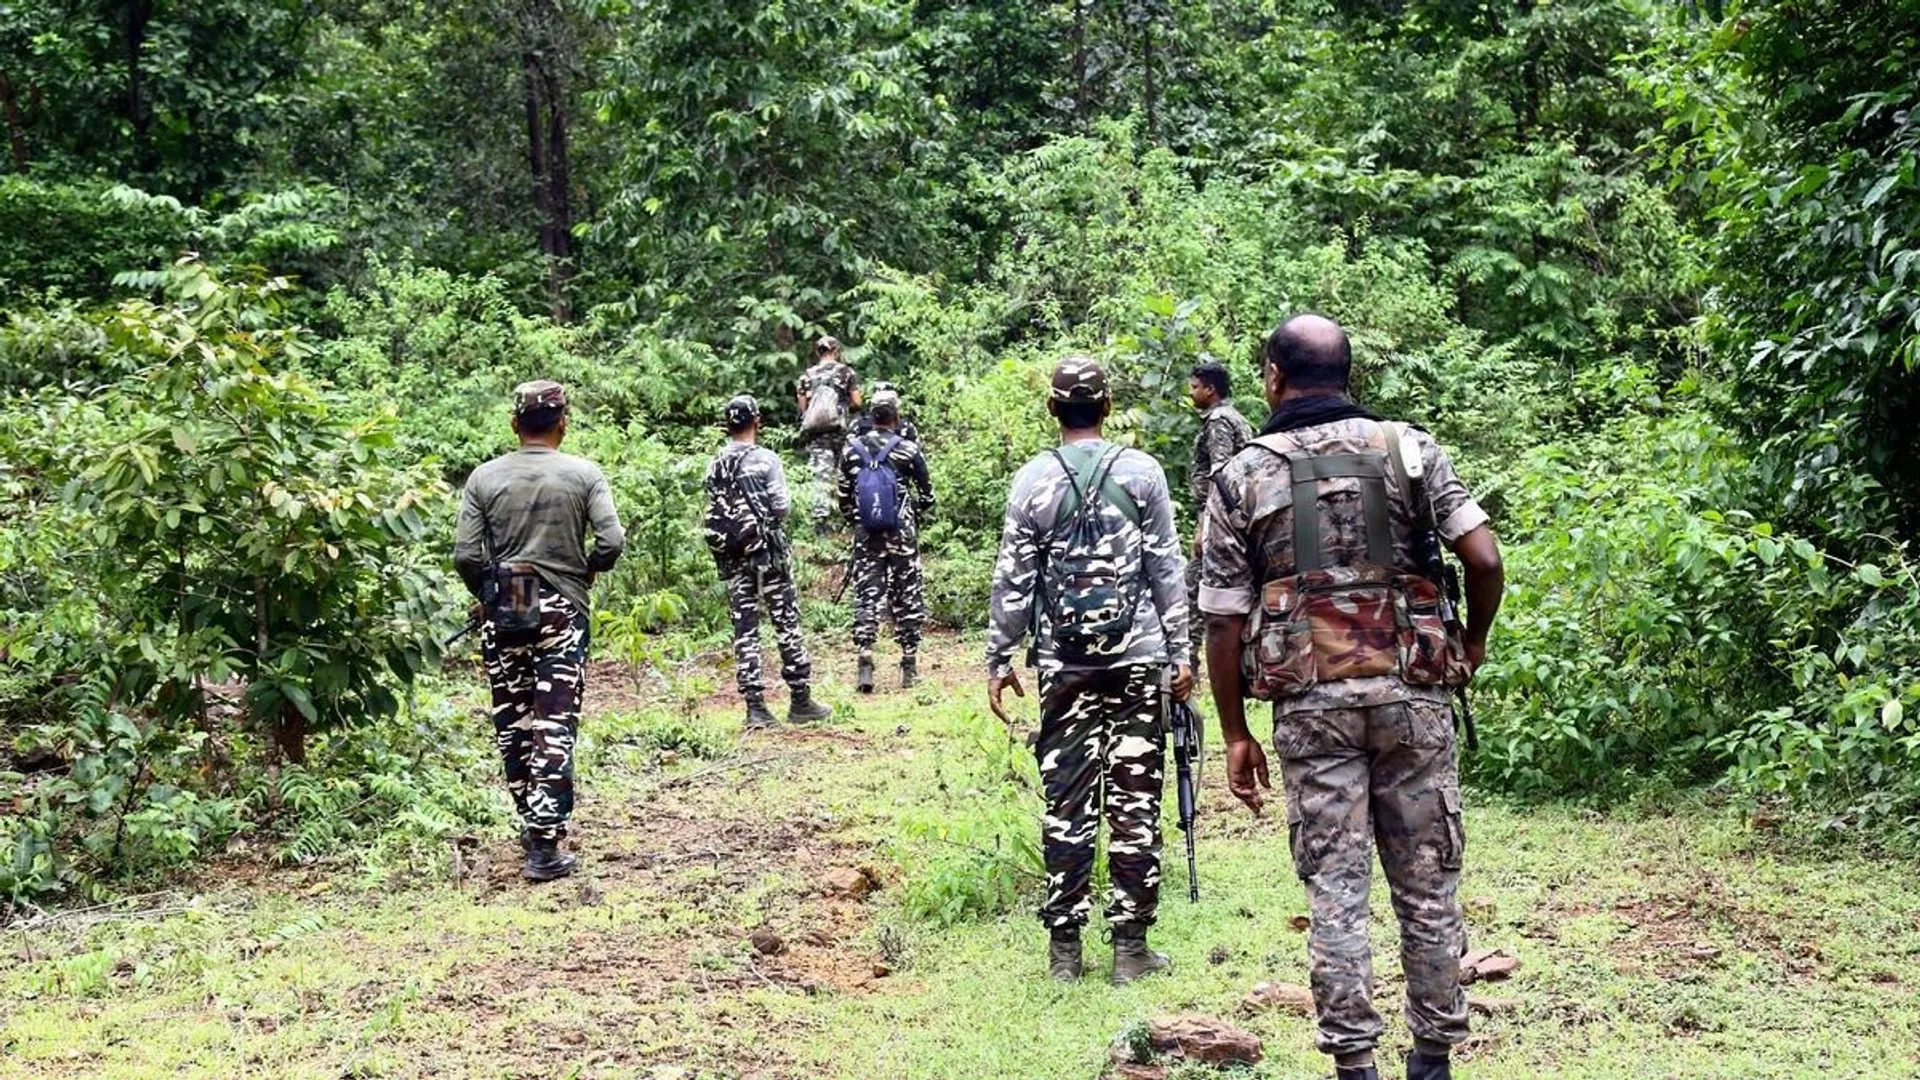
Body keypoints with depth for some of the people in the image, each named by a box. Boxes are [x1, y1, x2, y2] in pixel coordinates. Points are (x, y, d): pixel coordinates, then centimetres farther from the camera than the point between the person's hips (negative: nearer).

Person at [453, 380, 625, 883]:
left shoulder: (486, 477, 0)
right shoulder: (584, 474, -3)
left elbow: (465, 554, -5)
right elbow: (612, 541, -10)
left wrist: (486, 594, 13)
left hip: (502, 615, 2)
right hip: (561, 613, -2)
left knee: (512, 724, 14)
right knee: (554, 728, -1)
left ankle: (533, 824, 24)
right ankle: (545, 845, -7)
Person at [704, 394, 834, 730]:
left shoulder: (715, 467, 6)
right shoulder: (766, 459, -9)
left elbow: (712, 516, 5)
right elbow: (781, 506, -11)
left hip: (732, 560, 4)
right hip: (768, 553, -4)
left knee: (744, 631, 5)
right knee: (787, 625, 4)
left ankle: (755, 708, 2)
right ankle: (800, 701, 8)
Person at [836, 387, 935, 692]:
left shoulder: (852, 449, 0)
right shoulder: (908, 450, -7)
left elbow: (844, 496, 7)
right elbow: (927, 495, 0)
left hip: (866, 537, 2)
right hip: (902, 536, -2)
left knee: (866, 597, 5)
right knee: (907, 599, 8)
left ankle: (865, 663, -6)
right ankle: (910, 667, 12)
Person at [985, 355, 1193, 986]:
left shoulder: (1031, 481, 2)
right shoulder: (1141, 472, 1)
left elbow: (1012, 580, 2)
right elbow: (1167, 569, 1)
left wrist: (998, 660, 10)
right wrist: (1180, 652, 6)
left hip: (1065, 665, 1)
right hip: (1138, 658, -1)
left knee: (1066, 803, 6)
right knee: (1135, 803, 3)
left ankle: (1064, 947, 9)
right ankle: (1130, 946, 6)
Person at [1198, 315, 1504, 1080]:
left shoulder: (1242, 478, 4)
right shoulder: (1410, 450, 5)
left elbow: (1224, 620, 1)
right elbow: (1483, 558, -6)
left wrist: (1235, 736, 9)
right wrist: (1472, 644, 12)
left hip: (1311, 702, -1)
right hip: (1412, 694, 1)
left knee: (1335, 889, 5)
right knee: (1427, 882, 10)